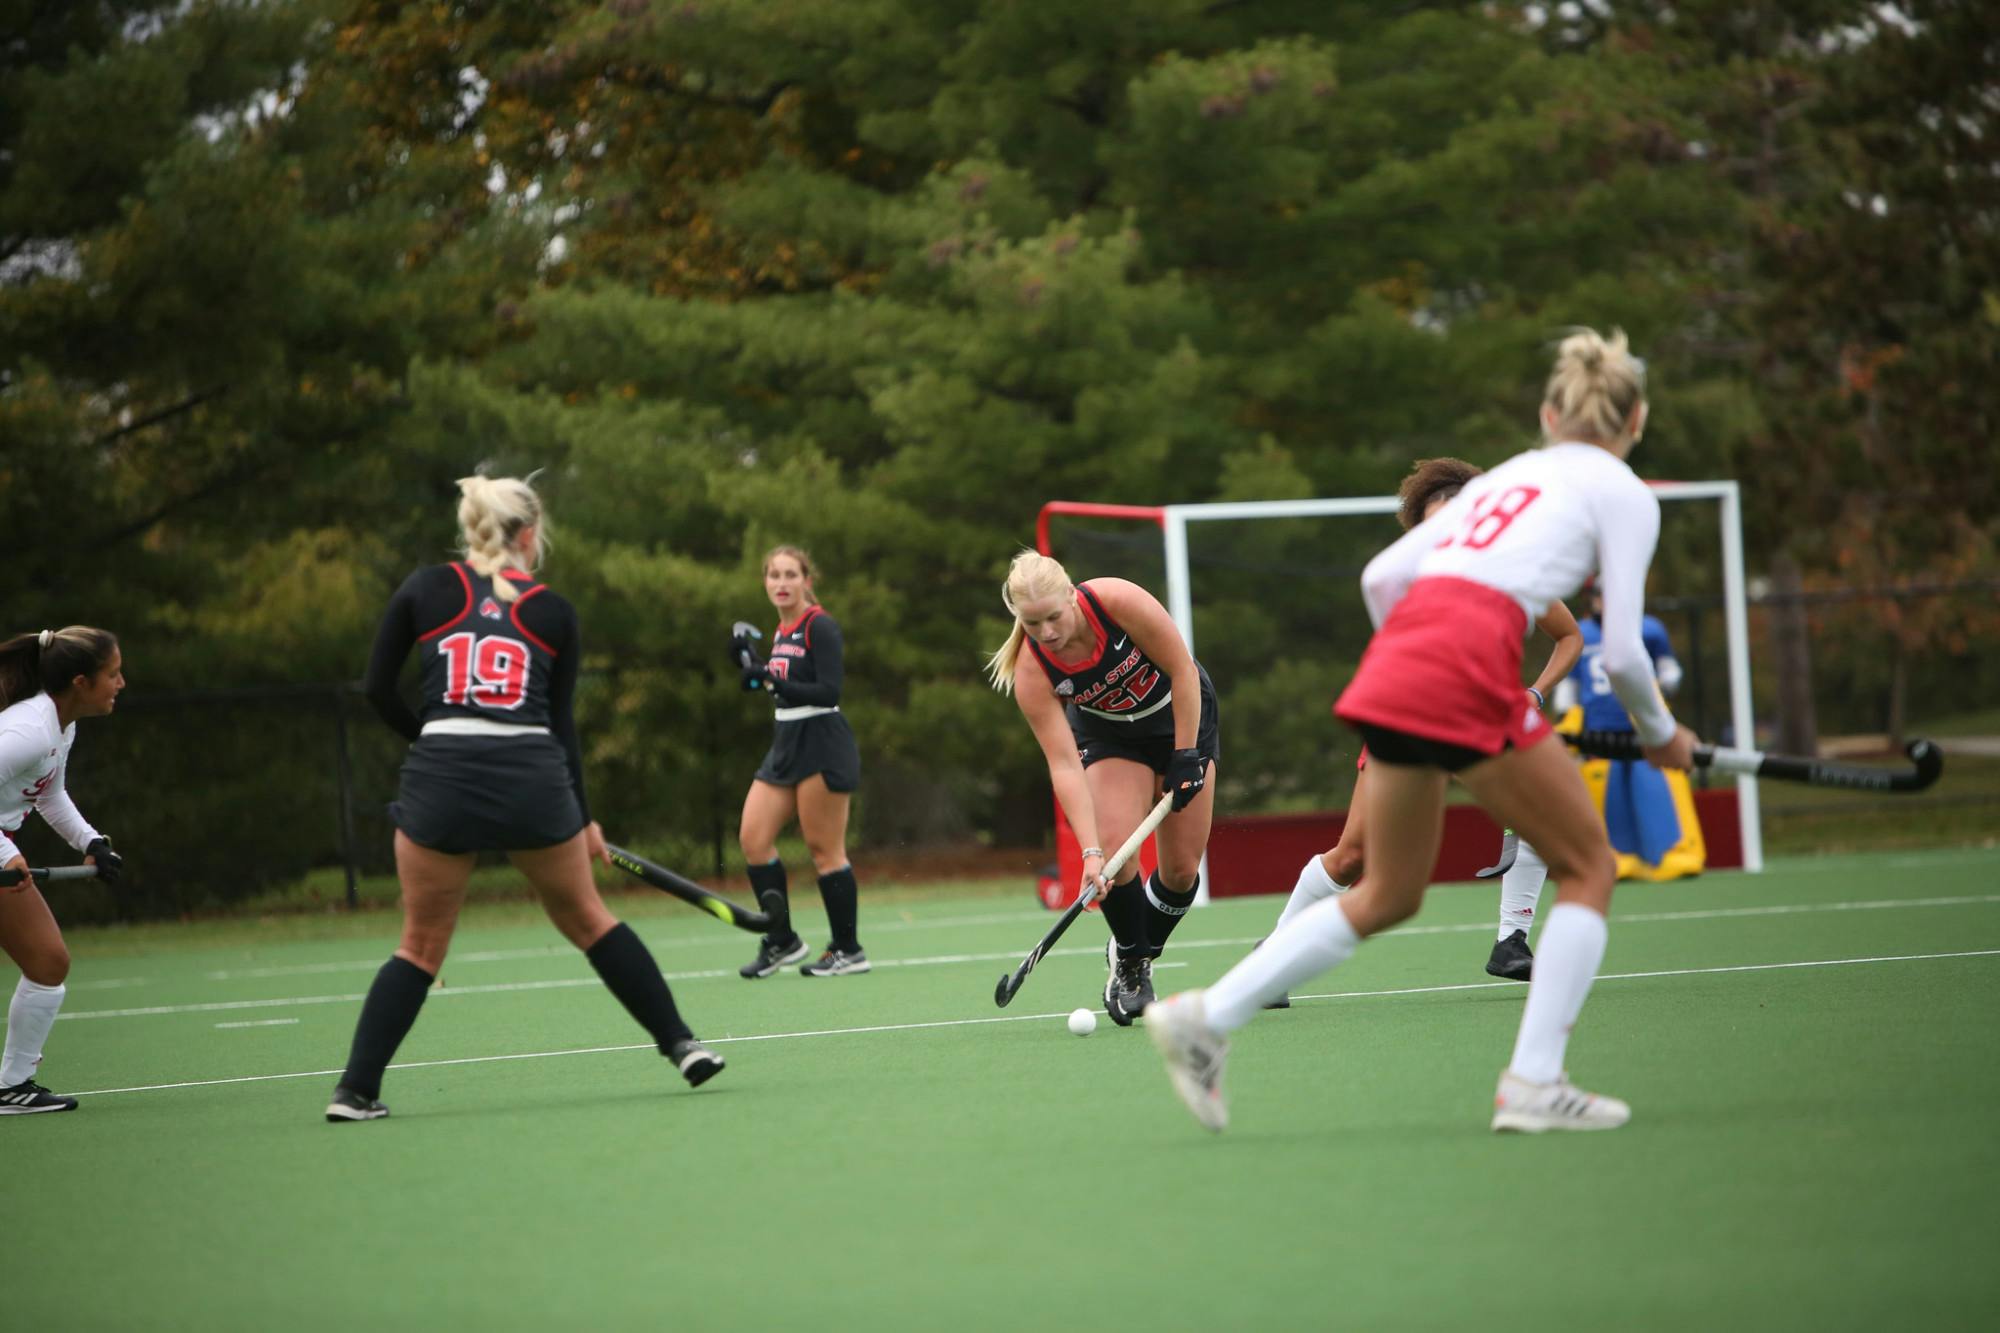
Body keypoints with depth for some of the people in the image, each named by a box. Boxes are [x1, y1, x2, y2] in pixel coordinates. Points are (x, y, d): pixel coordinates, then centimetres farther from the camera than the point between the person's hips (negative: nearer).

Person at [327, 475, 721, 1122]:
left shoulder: (424, 588, 8)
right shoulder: (553, 611, 9)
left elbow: (378, 689, 8)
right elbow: (562, 722, 10)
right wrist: (584, 818, 19)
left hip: (439, 779, 0)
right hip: (534, 780, 0)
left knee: (422, 945, 13)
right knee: (587, 919, 20)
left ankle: (356, 1090, 4)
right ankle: (683, 1044, 21)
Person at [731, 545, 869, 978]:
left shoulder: (820, 626, -12)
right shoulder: (782, 632, 14)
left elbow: (828, 691, -20)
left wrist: (773, 681, -28)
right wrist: (752, 662, 11)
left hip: (820, 746, -9)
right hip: (786, 743, 9)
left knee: (824, 849, -5)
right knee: (753, 837, 1)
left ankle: (848, 950, 4)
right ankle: (782, 941, 9)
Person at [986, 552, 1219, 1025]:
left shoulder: (1118, 600, -34)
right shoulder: (1031, 671, -28)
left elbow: (1184, 671, -22)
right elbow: (1064, 764, -29)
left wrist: (1186, 755, -20)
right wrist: (1090, 851, -38)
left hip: (1182, 714, 0)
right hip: (1109, 734, 1)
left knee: (1182, 869, -4)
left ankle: (1141, 952, 24)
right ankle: (1128, 965, 3)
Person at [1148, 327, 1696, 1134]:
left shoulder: (1503, 477, 27)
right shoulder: (1623, 493, 9)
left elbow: (1381, 577, 20)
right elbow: (1621, 650, 1)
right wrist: (1661, 735, 19)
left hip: (1394, 660, 7)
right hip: (1469, 673, -7)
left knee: (1388, 895, 19)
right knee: (1587, 867, 10)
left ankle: (1208, 1016, 13)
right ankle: (1532, 1084, 2)